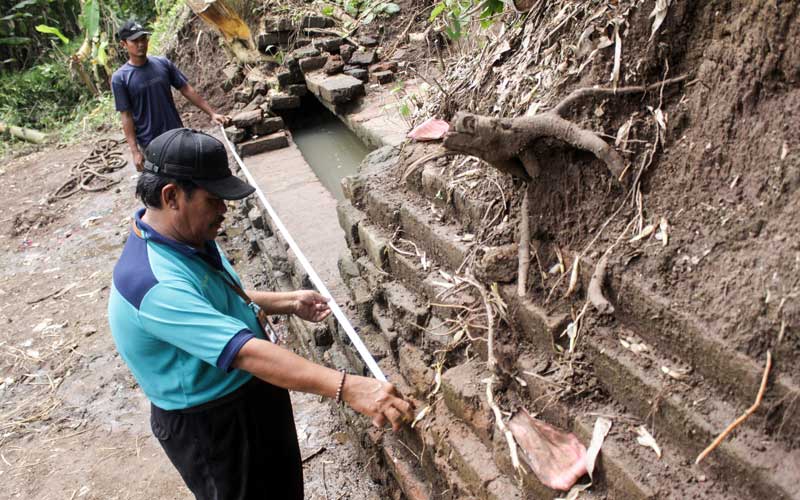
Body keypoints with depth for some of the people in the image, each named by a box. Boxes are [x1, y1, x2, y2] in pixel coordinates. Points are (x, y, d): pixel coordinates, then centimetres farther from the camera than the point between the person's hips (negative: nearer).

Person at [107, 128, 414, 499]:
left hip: (250, 394, 9)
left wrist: (288, 302, 2)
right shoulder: (156, 285, -35)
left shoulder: (186, 239, -3)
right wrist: (347, 388, -47)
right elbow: (247, 353, -43)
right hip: (210, 425, -8)